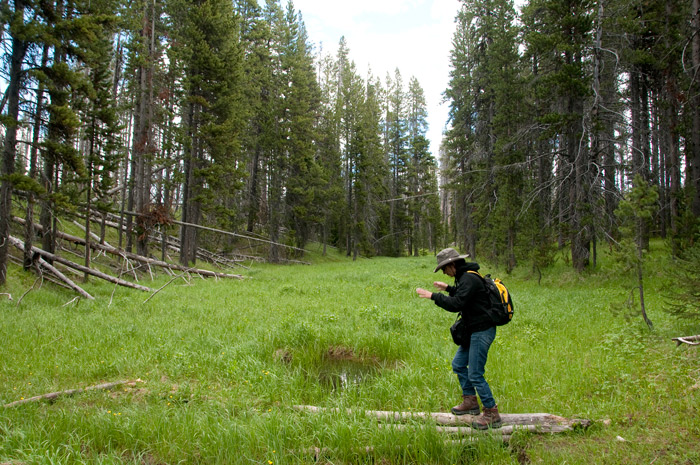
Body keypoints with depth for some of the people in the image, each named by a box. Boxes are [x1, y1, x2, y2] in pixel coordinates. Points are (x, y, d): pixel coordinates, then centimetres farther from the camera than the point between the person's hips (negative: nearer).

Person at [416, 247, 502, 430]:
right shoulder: (466, 276, 12)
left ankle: (492, 414, 5)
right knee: (458, 364, 17)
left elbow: (456, 304, -28)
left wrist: (433, 296, -21)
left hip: (482, 331, -11)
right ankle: (470, 401, 30)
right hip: (475, 331, 11)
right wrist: (449, 288, 26)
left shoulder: (469, 278, -21)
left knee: (475, 374, -6)